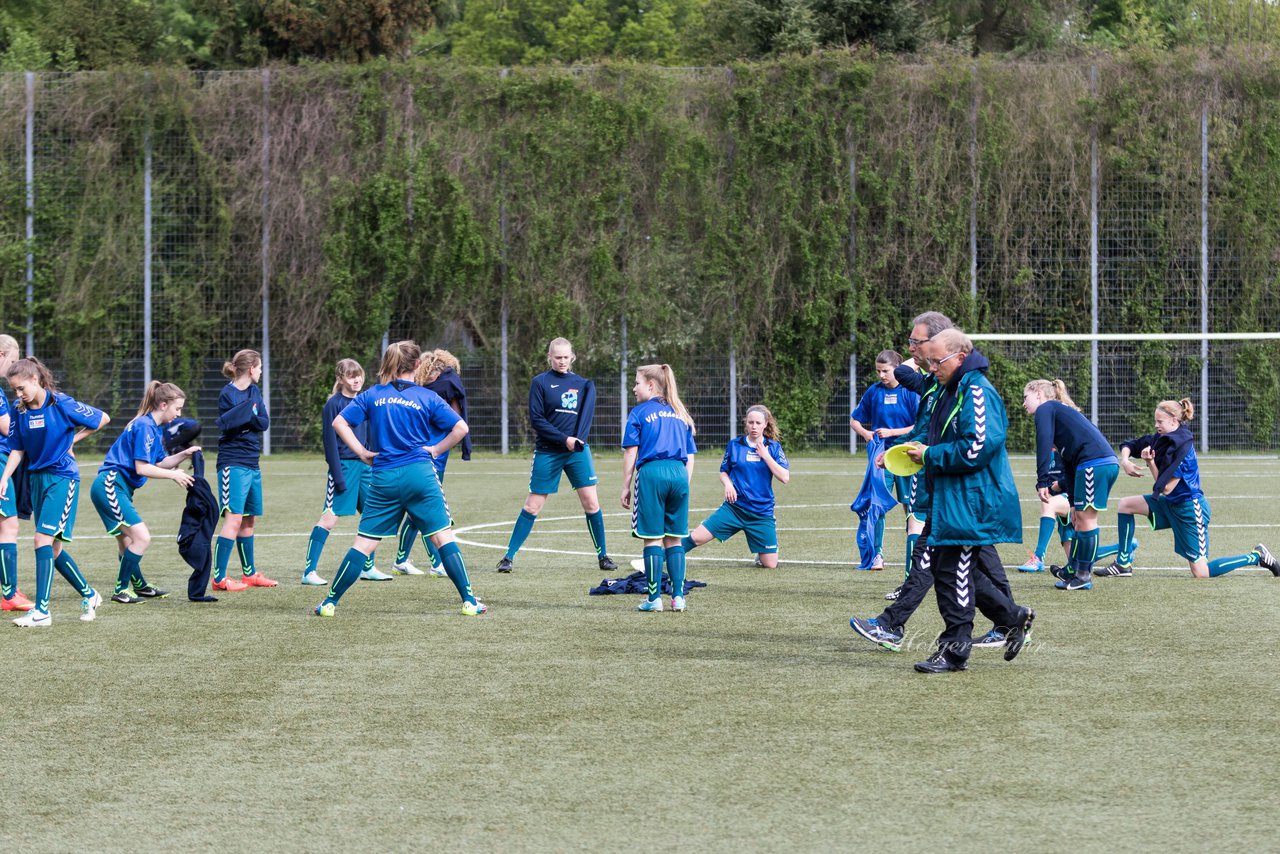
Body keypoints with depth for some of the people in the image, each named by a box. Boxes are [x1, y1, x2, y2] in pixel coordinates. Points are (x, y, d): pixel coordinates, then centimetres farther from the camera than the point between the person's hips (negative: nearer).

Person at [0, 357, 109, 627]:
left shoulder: (62, 404, -12)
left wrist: (73, 438, -3)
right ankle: (89, 595, 28)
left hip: (61, 478, -7)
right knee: (52, 547, 10)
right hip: (37, 478, 7)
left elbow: (103, 418, -4)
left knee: (43, 539, -16)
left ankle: (41, 611, -17)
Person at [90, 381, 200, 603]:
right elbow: (141, 467, -19)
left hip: (114, 489, 11)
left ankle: (139, 586, 32)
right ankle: (121, 590, -8)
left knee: (127, 541, 20)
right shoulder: (144, 426, -16)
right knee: (142, 537, -15)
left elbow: (159, 462, 18)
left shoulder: (154, 428, 15)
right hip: (110, 486, -11)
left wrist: (183, 455, 4)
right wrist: (173, 475, -11)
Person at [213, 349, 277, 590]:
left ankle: (249, 573, 27)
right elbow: (225, 424, -18)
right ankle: (219, 578, -15)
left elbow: (265, 423, 2)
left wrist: (249, 419, -16)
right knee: (234, 518, -15)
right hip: (233, 463, -8)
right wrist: (249, 414, -27)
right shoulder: (228, 394, -9)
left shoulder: (254, 392, 12)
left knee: (250, 520, 15)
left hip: (252, 464, 8)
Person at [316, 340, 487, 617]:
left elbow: (339, 423, 3)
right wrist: (436, 450, 6)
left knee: (364, 542, 7)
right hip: (420, 475, -2)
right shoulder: (427, 397, 1)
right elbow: (460, 428, -4)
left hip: (383, 478, 2)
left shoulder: (372, 395, 7)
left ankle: (330, 602, 8)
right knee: (443, 537, 4)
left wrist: (362, 452, 6)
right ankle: (469, 601, 1)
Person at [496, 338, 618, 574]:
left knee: (591, 502, -1)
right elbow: (536, 420, -7)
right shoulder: (540, 382, -1)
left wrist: (578, 439, -17)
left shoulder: (582, 383, 10)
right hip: (547, 452, -3)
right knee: (532, 506, 0)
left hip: (578, 451, 3)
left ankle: (603, 556, 11)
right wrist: (564, 439, -15)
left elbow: (587, 413, 1)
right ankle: (509, 556, 8)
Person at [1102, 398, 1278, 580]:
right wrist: (1125, 461, -11)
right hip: (1170, 503, 9)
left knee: (1201, 573, -7)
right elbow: (1130, 446, 8)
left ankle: (1257, 556, 6)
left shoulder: (1182, 448, -24)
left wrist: (1150, 462, -23)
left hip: (1189, 508, -9)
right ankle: (1123, 564, 8)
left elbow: (1165, 488, -22)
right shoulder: (1162, 439, 1)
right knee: (1125, 504, 3)